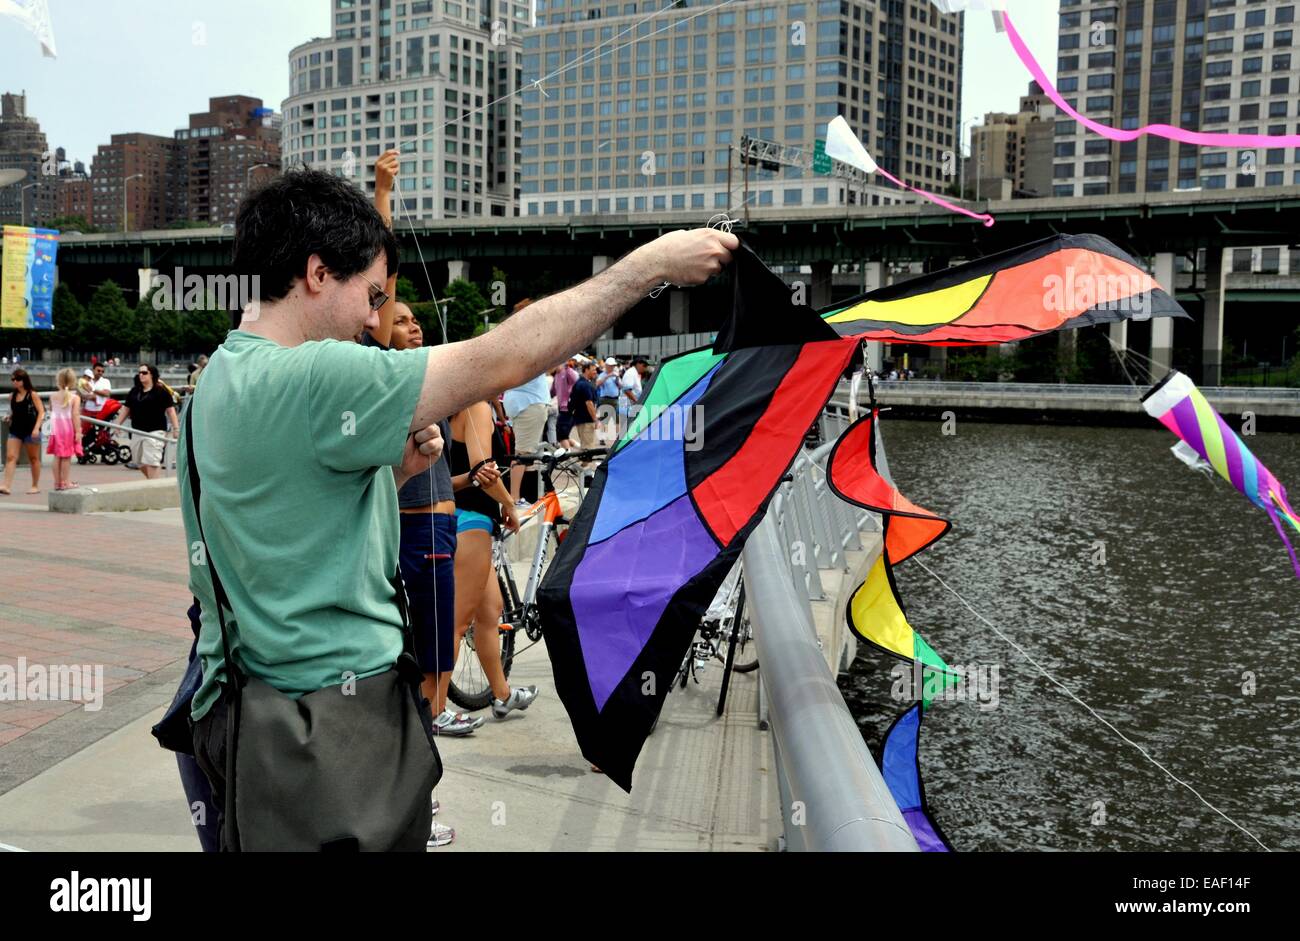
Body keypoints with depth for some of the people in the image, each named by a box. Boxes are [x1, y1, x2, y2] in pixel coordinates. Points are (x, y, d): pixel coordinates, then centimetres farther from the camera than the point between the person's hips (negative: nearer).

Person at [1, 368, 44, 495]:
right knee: (10, 457, -8)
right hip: (15, 430, 4)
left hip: (30, 431, -4)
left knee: (33, 459, 8)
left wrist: (37, 428, -19)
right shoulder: (12, 396, 8)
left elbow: (41, 412, -9)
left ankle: (35, 486, 19)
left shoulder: (32, 395, -6)